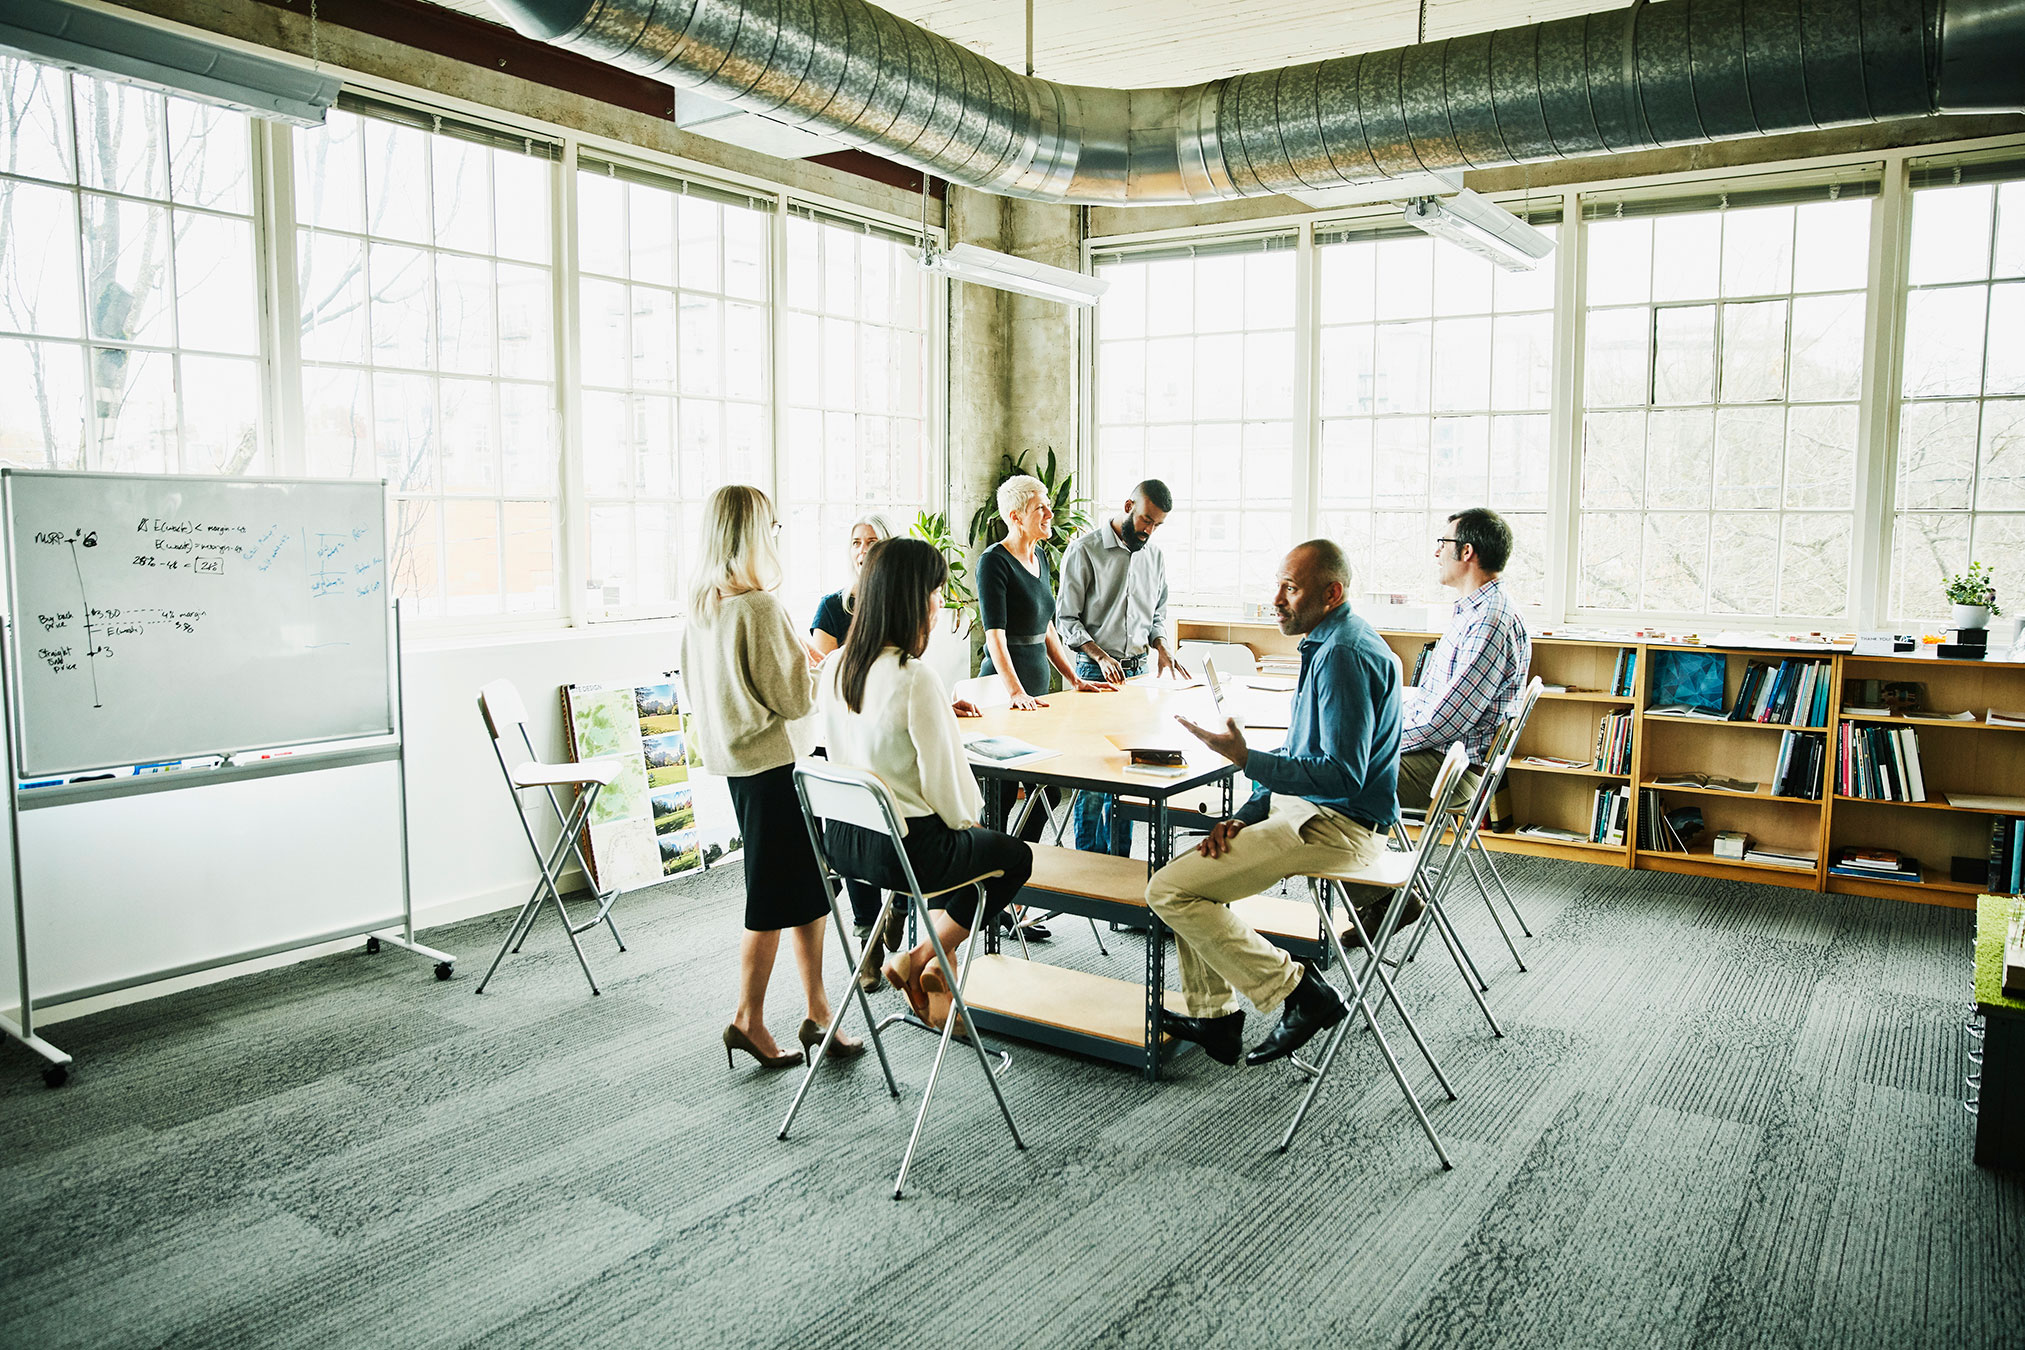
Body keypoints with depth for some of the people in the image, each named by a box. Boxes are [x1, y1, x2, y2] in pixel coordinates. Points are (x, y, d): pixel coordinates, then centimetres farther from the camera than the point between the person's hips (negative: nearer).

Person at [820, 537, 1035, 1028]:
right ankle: (917, 960, 11)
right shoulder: (915, 678, -24)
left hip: (842, 837, 8)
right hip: (901, 848, -8)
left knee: (953, 841, 33)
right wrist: (965, 819, 3)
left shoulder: (835, 665, -1)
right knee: (1016, 857, 18)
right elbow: (942, 781, -18)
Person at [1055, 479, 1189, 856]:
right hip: (1095, 673, -5)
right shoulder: (1085, 550, -7)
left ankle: (1119, 859, 15)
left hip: (1138, 672, 5)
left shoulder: (1154, 555, 11)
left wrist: (1160, 647, 1)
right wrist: (1101, 656, -19)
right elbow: (1066, 619, -7)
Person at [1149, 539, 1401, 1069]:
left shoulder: (1345, 655, -20)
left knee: (1169, 890, -13)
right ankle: (1214, 1015, 19)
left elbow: (1342, 773, -27)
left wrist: (1244, 758, -25)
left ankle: (1300, 992, -6)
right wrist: (1245, 816, 8)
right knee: (1186, 861, 17)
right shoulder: (1328, 643, 15)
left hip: (1337, 825, -11)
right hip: (1305, 807, 11)